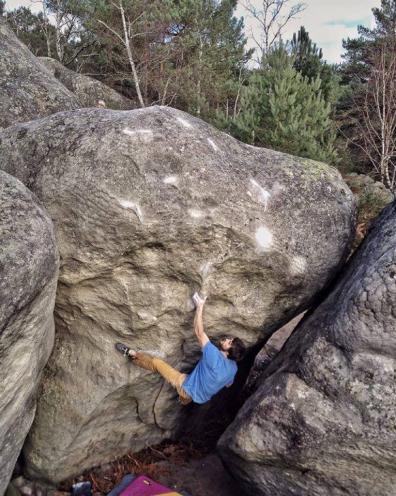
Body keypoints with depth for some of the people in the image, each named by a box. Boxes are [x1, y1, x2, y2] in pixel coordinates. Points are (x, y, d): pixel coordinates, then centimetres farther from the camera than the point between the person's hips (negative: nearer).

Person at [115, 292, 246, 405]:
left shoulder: (215, 356, -36)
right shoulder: (233, 367, -14)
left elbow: (199, 332, -29)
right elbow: (228, 384, 7)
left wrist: (199, 306, -25)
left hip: (188, 389, -6)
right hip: (202, 397, 6)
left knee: (157, 362, 4)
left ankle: (131, 354, 21)